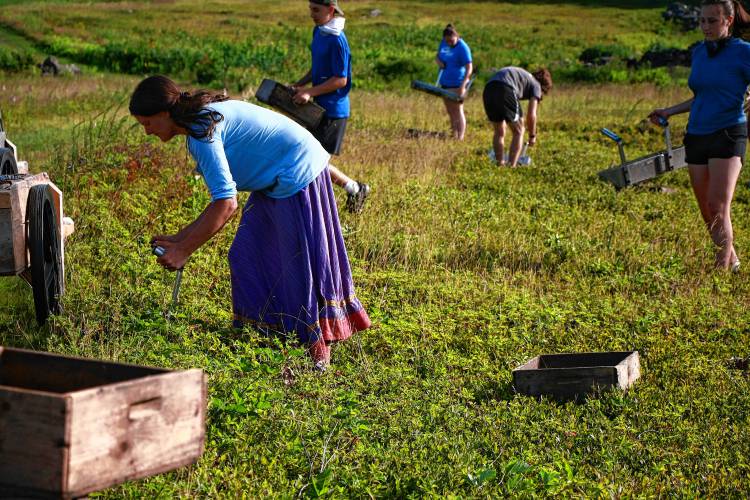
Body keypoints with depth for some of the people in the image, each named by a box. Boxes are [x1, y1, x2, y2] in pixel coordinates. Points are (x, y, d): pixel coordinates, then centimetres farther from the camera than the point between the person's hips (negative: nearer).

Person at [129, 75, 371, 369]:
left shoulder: (203, 130, -24)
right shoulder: (204, 118, 7)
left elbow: (226, 203, -30)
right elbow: (223, 197, 10)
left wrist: (183, 251, -22)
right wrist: (181, 238, 7)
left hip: (297, 176, -10)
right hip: (276, 182, 10)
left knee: (301, 264, -3)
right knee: (246, 257, 10)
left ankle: (320, 354, 7)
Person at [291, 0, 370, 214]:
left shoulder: (336, 40, -19)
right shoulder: (318, 32, 8)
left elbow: (340, 80, -20)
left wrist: (310, 92, -20)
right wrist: (299, 84, 10)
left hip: (333, 110, -9)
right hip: (321, 108, 9)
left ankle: (354, 188, 8)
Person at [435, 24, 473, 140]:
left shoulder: (462, 48, -16)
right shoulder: (443, 43, 6)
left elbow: (469, 68, -20)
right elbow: (437, 56, 19)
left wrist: (463, 86, -30)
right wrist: (438, 61, -7)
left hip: (457, 84, -8)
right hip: (445, 83, 8)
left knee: (457, 111, -8)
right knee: (450, 112, 11)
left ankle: (460, 139, -8)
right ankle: (454, 137, 18)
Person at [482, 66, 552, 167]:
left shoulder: (523, 76, 38)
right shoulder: (536, 85, 17)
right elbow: (531, 115, 8)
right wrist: (532, 136, 22)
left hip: (488, 89, 7)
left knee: (499, 132, 21)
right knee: (519, 131, 10)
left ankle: (500, 165, 17)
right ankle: (511, 166, 2)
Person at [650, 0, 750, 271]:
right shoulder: (698, 52, 13)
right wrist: (669, 111, 24)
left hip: (728, 135, -6)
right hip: (696, 136, 6)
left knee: (718, 207, -15)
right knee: (707, 213, 6)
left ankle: (723, 265, -4)